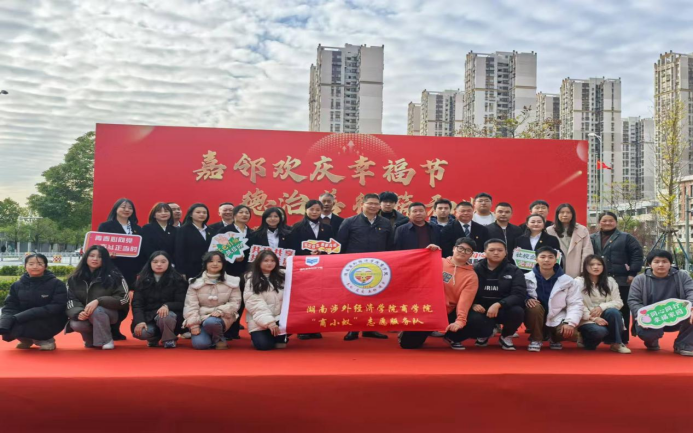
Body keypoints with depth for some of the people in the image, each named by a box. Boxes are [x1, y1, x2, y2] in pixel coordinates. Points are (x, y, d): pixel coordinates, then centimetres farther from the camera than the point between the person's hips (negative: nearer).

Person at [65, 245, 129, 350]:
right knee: (75, 324, -29)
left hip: (108, 315, -3)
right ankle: (92, 338, 5)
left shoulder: (113, 276, -7)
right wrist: (78, 313, -26)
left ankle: (107, 340, -12)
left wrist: (98, 301, -25)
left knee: (96, 311, -35)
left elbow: (124, 299, -13)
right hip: (84, 317, 3)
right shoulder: (75, 278, 4)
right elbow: (70, 300, -4)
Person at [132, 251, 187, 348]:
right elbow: (137, 303, -1)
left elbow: (182, 303, -7)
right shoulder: (143, 280, 5)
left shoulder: (177, 280, -3)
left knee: (165, 317, -38)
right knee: (139, 332, -29)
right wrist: (139, 321, -19)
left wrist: (167, 306, -27)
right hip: (148, 317, 2)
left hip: (168, 314, -2)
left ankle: (169, 339, -5)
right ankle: (154, 338, 8)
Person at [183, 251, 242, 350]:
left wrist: (220, 311, -19)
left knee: (210, 322, -37)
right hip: (201, 318, 1)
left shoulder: (232, 282, 1)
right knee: (199, 343, -25)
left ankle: (219, 338, -4)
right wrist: (194, 324, -13)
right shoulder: (195, 282, 1)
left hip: (222, 318, -1)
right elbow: (191, 305, -2)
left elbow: (235, 303, -2)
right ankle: (212, 337, 10)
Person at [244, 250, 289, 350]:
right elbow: (254, 302, -9)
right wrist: (268, 321, -20)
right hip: (260, 320, -3)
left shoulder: (281, 276, 14)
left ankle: (279, 338, 5)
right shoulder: (252, 279, 1)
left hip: (280, 318, 3)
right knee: (263, 345, -21)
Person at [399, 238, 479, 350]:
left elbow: (465, 300, -16)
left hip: (447, 313, 0)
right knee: (408, 343, -7)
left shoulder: (471, 276, -4)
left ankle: (452, 337, 7)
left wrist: (460, 320, -32)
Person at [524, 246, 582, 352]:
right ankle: (536, 339, -8)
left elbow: (575, 303, -5)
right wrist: (526, 299, -29)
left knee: (569, 332, -29)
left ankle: (554, 338, 12)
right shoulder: (527, 278, -5)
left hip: (556, 319, 1)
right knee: (535, 306, -33)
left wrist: (570, 323, -18)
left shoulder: (567, 280, -3)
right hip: (536, 321, -1)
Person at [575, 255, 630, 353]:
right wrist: (594, 318, -22)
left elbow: (618, 302, 0)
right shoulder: (578, 282, -4)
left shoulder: (610, 281, 7)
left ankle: (617, 343, -13)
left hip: (604, 318, 4)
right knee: (599, 331, -35)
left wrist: (602, 307, -17)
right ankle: (586, 340, 0)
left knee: (613, 311, -30)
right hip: (587, 320, -4)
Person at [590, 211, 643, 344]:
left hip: (621, 281, -3)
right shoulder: (592, 238, 12)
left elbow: (637, 254, 0)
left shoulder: (626, 238, 5)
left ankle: (622, 338, 8)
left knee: (621, 310, 0)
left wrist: (633, 273, -6)